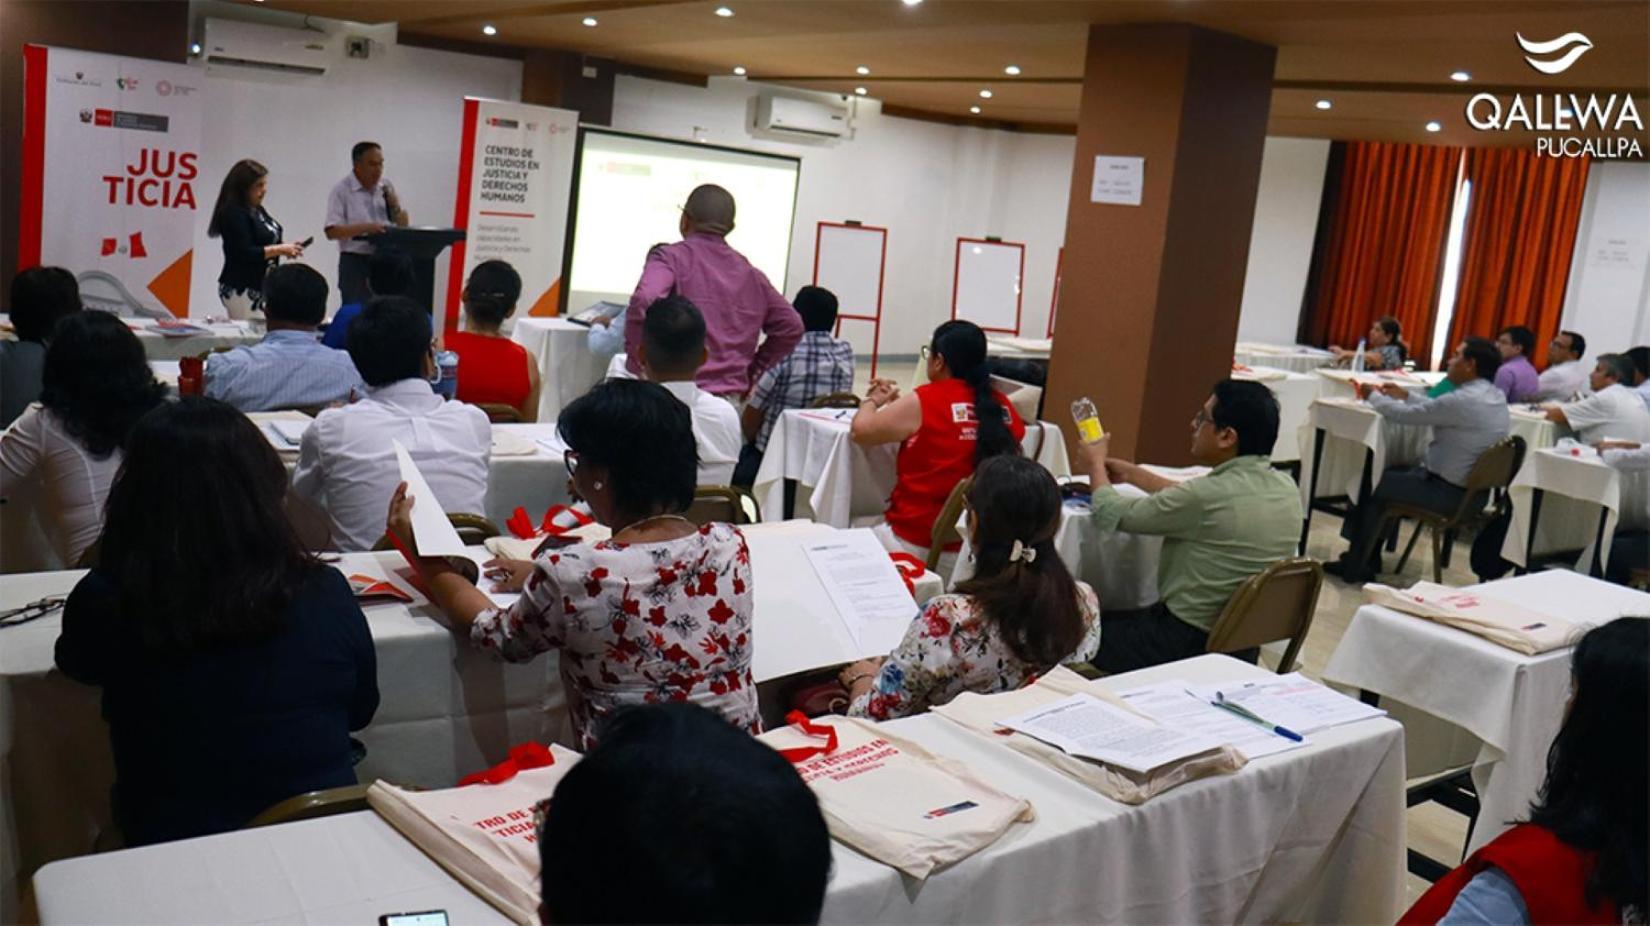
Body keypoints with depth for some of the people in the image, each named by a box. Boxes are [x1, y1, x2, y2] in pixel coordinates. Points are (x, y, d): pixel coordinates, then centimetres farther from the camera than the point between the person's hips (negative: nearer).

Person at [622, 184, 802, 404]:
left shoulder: (671, 257, -2)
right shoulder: (750, 273, 14)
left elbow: (645, 301, -22)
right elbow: (791, 326, 18)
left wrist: (636, 366, -11)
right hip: (730, 400, 5)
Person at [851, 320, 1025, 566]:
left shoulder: (923, 402, -12)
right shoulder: (1002, 406, 3)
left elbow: (860, 431, -6)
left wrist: (873, 401, 15)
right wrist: (898, 403, 22)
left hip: (918, 544, -6)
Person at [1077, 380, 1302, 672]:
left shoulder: (1210, 494, -26)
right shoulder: (1287, 489, -2)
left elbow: (1112, 514, -11)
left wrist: (1096, 462, 9)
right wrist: (1131, 473, 22)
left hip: (1187, 645, -8)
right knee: (1121, 617, 25)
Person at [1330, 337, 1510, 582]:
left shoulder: (1464, 400, -25)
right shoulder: (1496, 397, 4)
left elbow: (1403, 415, -16)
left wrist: (1373, 395, 1)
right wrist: (1404, 396, 21)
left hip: (1449, 492, -9)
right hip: (1475, 490, 9)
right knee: (1392, 473, 21)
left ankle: (1355, 567, 16)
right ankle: (1367, 556, 25)